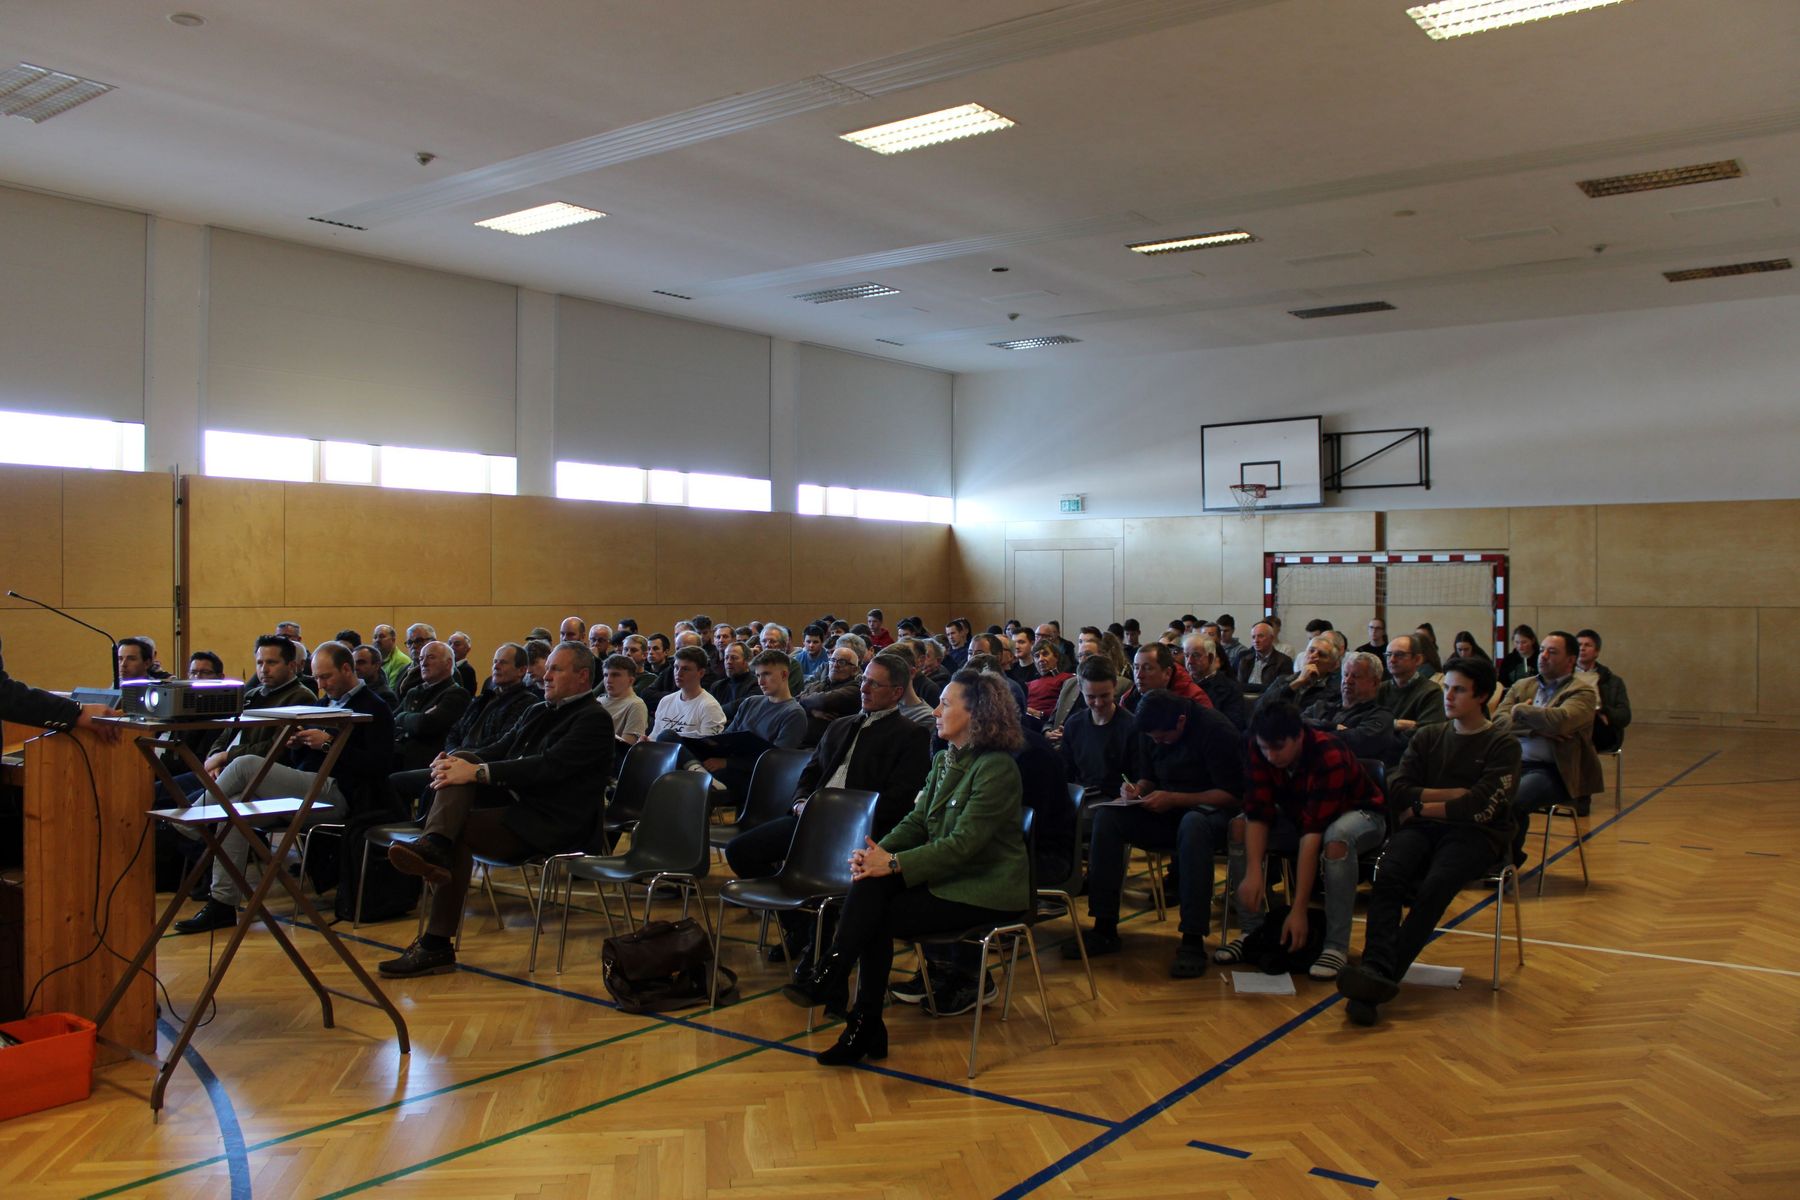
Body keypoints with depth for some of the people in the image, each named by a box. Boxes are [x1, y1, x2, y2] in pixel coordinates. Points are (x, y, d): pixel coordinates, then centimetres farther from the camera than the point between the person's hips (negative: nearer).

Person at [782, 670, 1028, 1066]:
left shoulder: (996, 768, -17)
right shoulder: (944, 760, 11)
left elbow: (963, 844, -23)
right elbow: (916, 821, 8)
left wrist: (893, 862, -26)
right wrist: (877, 851, -11)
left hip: (985, 891, -7)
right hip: (946, 876, 7)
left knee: (879, 915, -20)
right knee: (871, 883, -18)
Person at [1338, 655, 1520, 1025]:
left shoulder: (1503, 744, 5)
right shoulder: (1428, 737, 19)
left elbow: (1480, 807, -9)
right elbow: (1396, 790, 6)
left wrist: (1423, 806, -1)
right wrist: (1450, 794, -4)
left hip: (1477, 834, -3)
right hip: (1424, 828, 3)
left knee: (1434, 886, -34)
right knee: (1388, 875, -30)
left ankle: (1379, 977, -39)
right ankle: (1377, 972, -45)